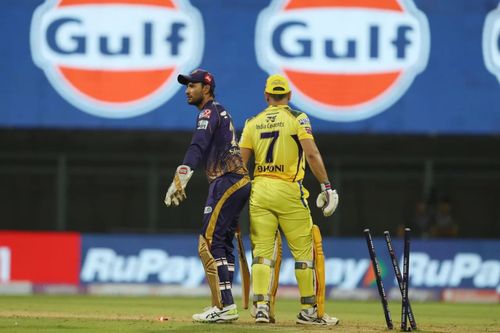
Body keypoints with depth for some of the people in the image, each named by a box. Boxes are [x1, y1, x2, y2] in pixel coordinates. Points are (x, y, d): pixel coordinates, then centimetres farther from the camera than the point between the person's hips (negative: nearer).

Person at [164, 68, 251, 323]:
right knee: (223, 244, 13)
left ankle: (224, 306, -17)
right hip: (239, 182, 10)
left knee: (210, 244, -12)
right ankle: (224, 306, 13)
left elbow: (197, 147, -22)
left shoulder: (209, 112, -6)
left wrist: (180, 180, -34)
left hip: (226, 182, -10)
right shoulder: (220, 112, 25)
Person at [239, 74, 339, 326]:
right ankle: (309, 310, 4)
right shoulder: (297, 118, 0)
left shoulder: (253, 123, 10)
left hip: (259, 190, 3)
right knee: (305, 250, 4)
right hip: (288, 191, -3)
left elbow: (240, 162, 6)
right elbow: (312, 154, -11)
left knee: (262, 250, 4)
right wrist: (327, 187, -9)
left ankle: (261, 307, -8)